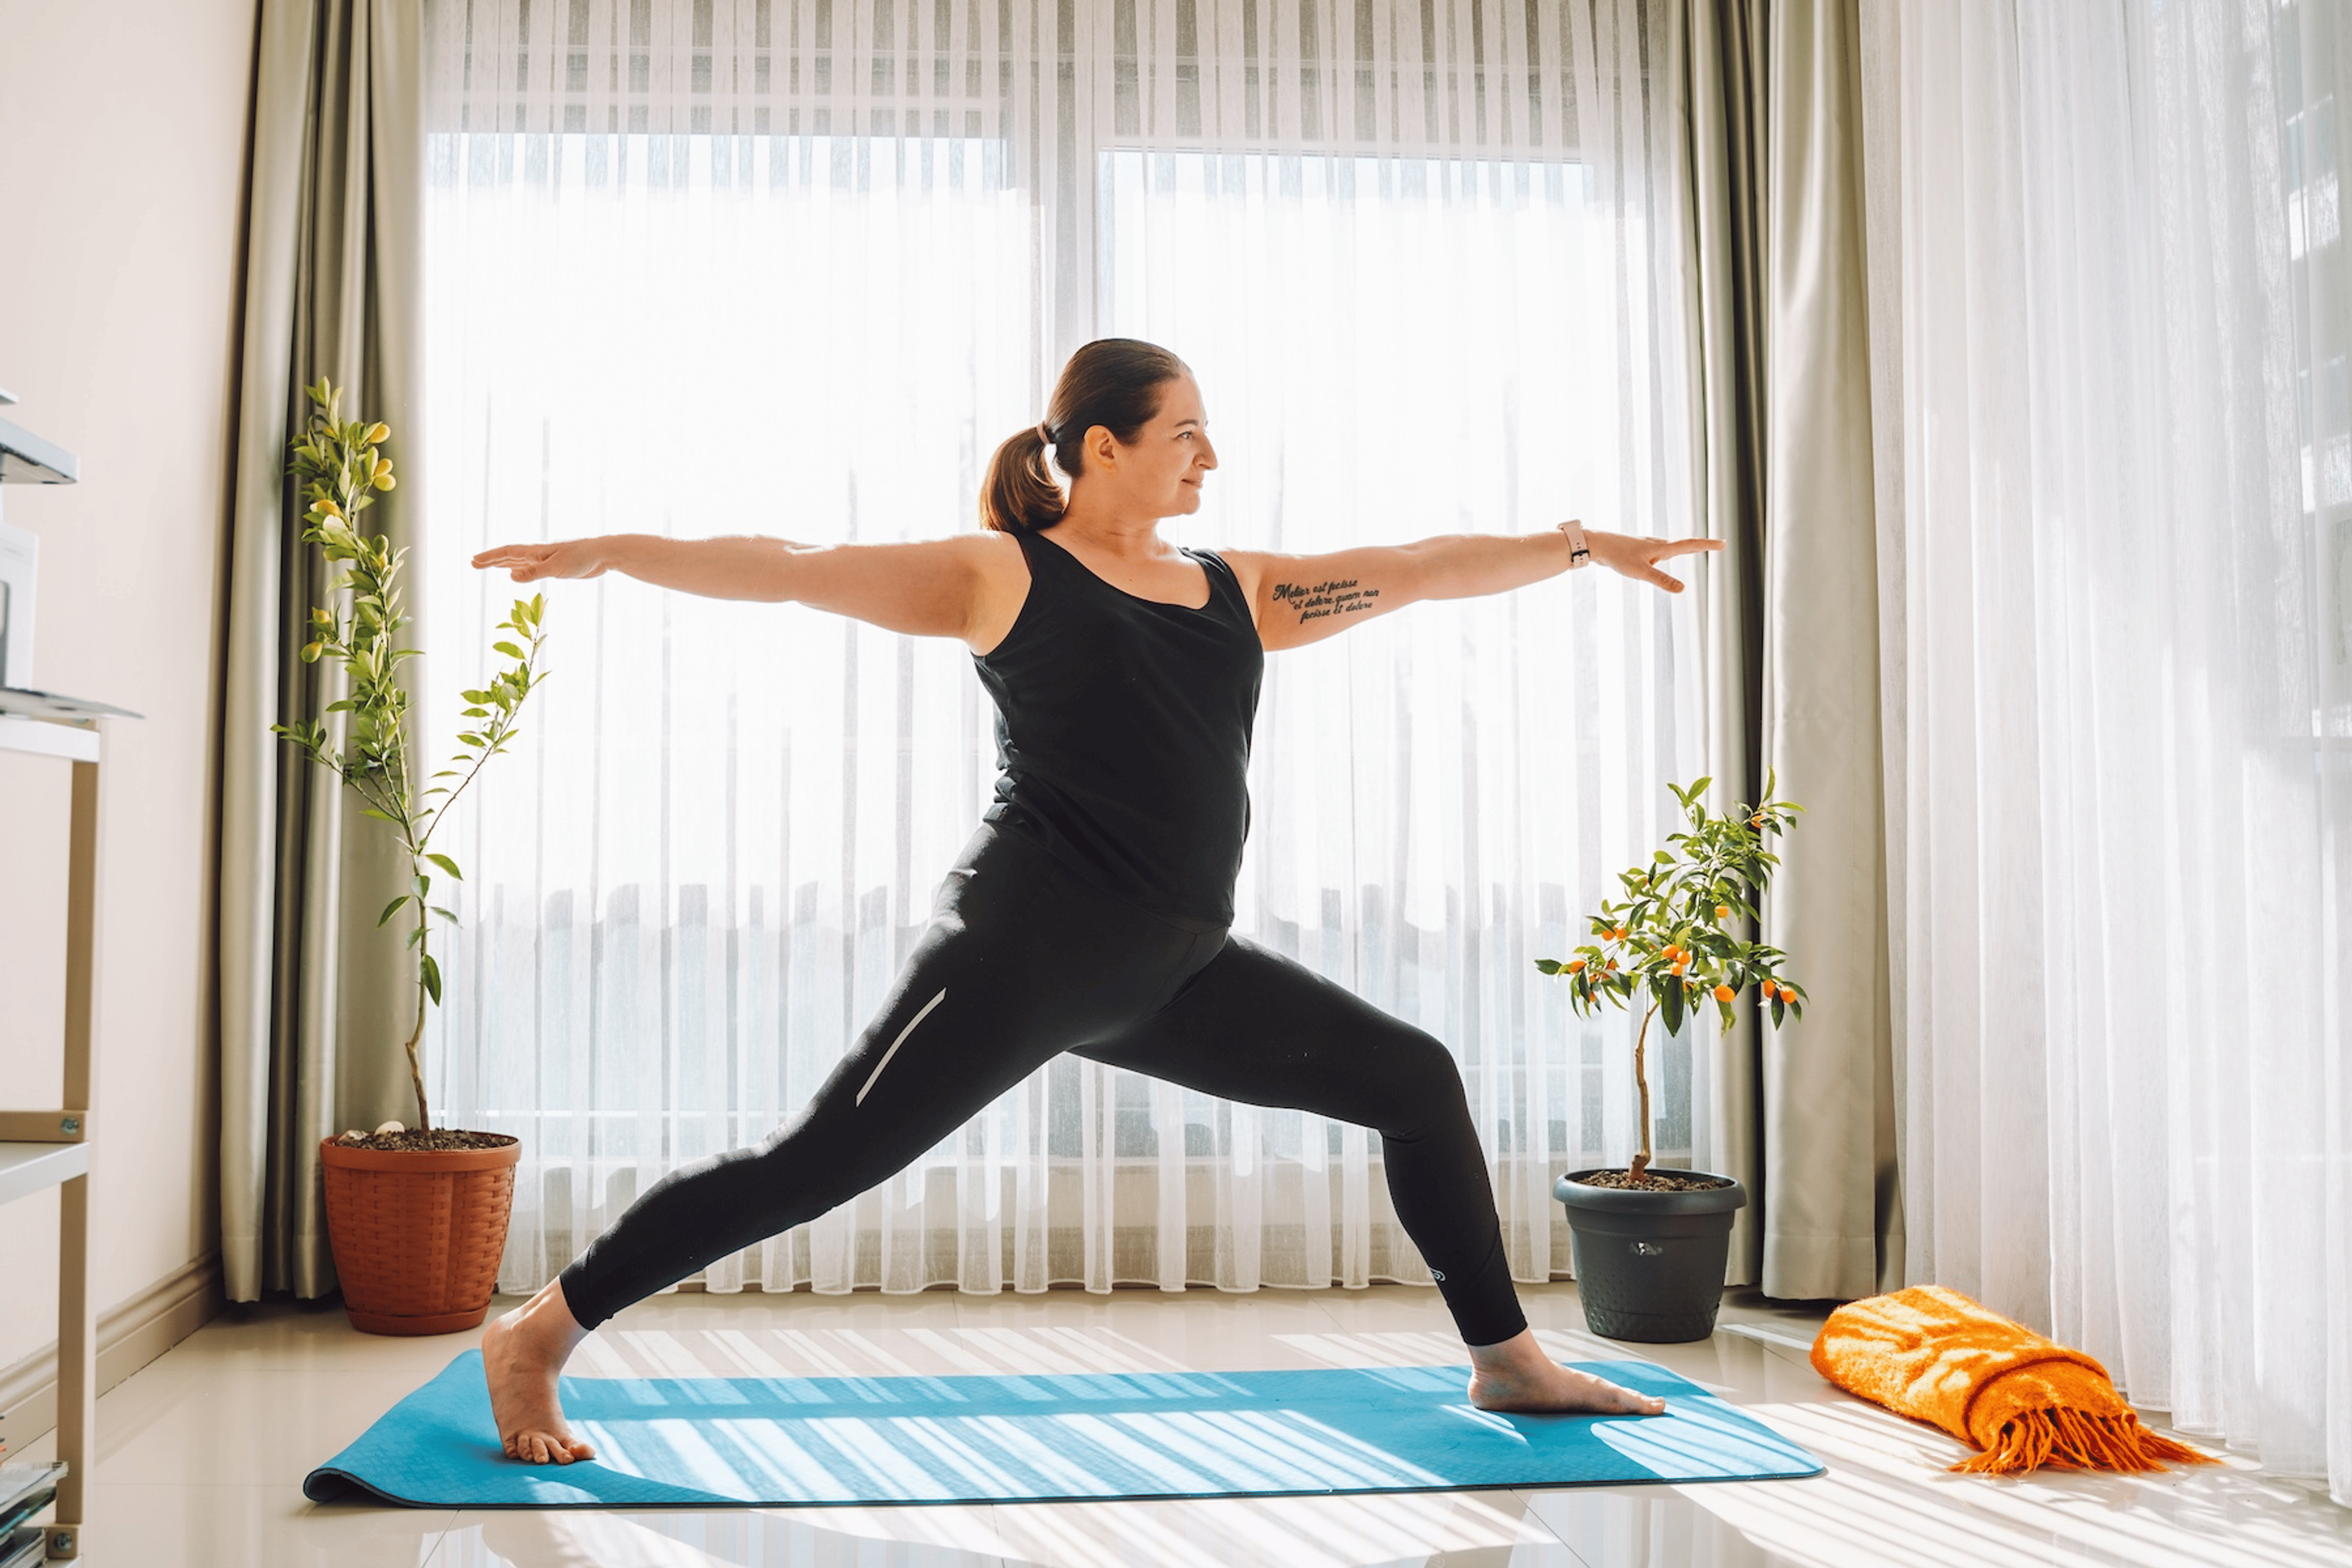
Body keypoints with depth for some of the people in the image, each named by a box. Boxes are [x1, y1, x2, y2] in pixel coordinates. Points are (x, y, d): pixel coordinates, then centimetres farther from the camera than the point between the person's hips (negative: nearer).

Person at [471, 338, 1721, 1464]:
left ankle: (1507, 1361, 22)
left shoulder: (1239, 590, 16)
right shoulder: (1001, 574, 0)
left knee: (1415, 1078, 10)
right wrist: (609, 552, -11)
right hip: (1027, 945, -7)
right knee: (820, 1162, -10)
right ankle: (538, 1338, 4)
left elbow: (1418, 569, 20)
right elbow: (796, 569, -4)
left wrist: (1581, 543, 24)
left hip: (1179, 972, 7)